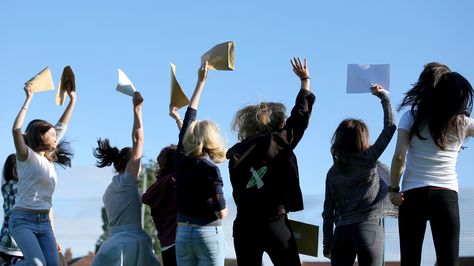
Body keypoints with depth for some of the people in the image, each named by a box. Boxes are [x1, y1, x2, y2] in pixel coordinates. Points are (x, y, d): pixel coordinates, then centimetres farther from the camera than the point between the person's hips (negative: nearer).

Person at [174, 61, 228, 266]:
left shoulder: (182, 160, 4)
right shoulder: (209, 168, -12)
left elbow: (189, 118, 15)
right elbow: (221, 212, -13)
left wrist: (201, 81, 22)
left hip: (183, 233, 6)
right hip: (208, 234, -5)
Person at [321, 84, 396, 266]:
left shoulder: (333, 172, 11)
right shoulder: (367, 159, -1)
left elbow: (328, 212, 10)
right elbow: (390, 126, -1)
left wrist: (327, 244, 16)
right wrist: (383, 96, 9)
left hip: (341, 232, 4)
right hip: (369, 227, -4)